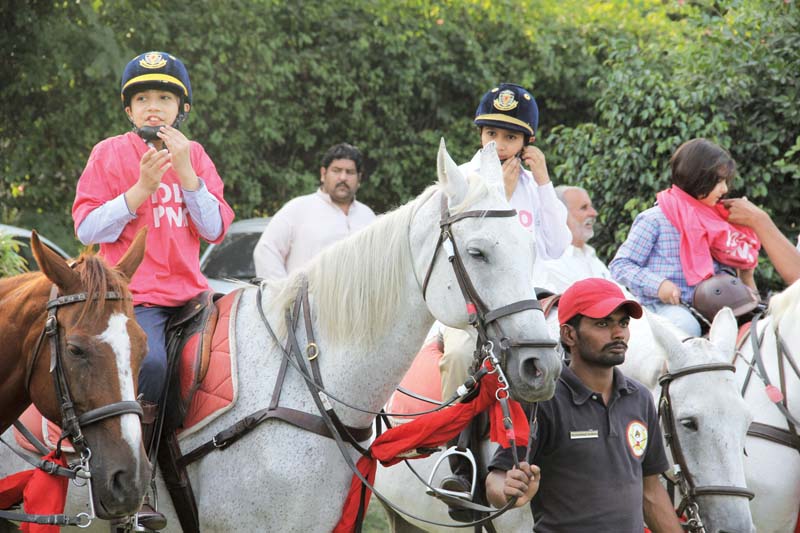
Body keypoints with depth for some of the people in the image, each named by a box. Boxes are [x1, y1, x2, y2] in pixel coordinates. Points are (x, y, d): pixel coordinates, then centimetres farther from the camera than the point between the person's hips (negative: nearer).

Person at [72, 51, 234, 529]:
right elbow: (87, 228, -4)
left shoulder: (195, 156, 14)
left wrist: (186, 172, -8)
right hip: (133, 295, -5)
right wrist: (141, 188, -14)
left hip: (188, 290, 5)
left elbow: (215, 230, 4)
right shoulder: (110, 154, 4)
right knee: (150, 362, -31)